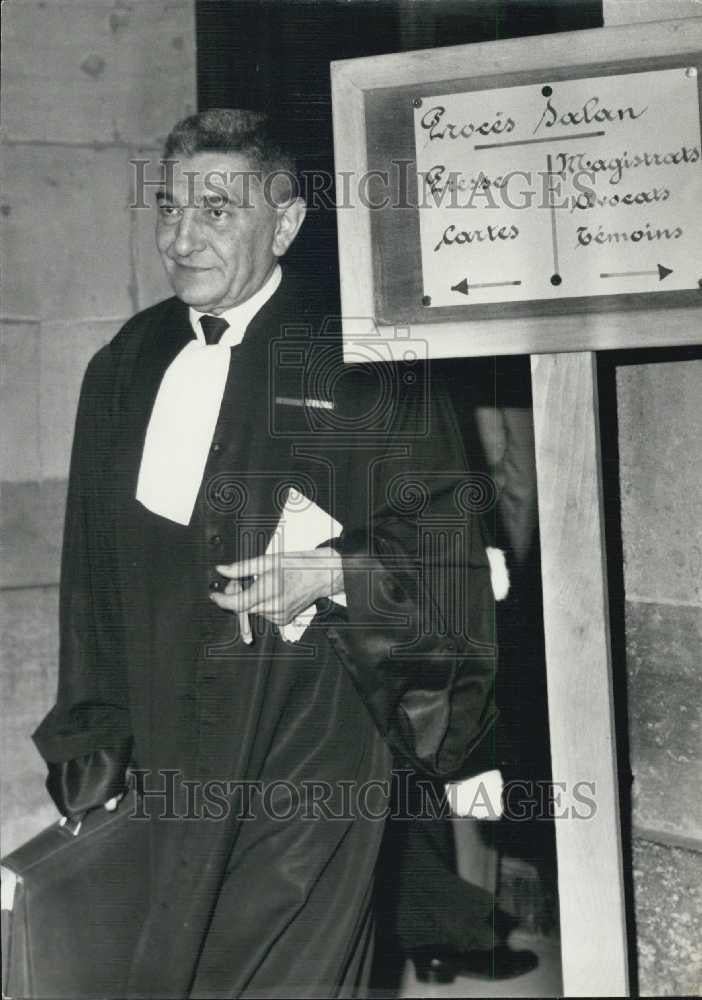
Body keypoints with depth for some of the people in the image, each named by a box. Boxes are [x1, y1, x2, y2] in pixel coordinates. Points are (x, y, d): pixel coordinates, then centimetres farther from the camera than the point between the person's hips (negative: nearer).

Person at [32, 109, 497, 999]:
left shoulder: (357, 361, -6)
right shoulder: (124, 366, 8)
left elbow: (441, 547, -3)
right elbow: (93, 577, 14)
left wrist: (334, 574, -20)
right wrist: (89, 746, 15)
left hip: (309, 749, -5)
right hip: (173, 751, 5)